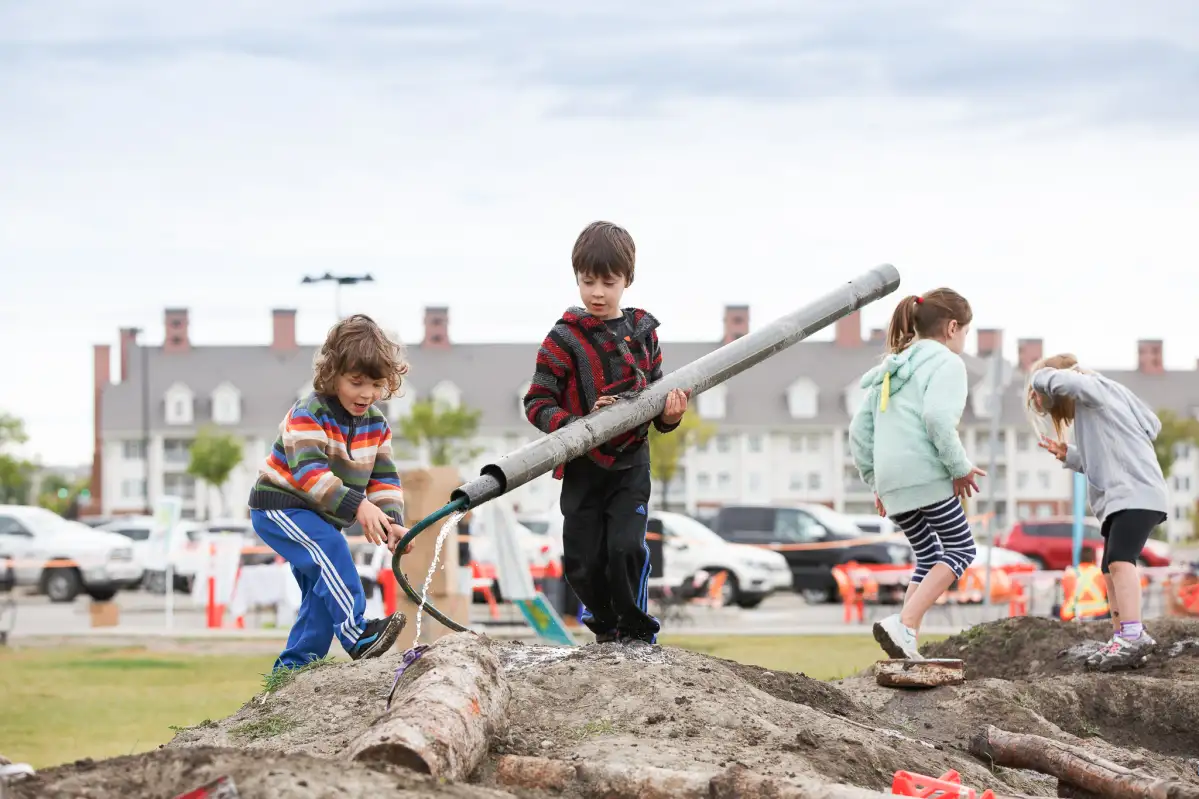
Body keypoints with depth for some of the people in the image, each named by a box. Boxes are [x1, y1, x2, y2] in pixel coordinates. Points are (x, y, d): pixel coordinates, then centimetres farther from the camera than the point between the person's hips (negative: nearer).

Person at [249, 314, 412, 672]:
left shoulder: (376, 424, 1)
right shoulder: (309, 415, -23)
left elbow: (384, 478, 0)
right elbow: (309, 471, -35)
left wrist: (392, 521, -19)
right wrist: (358, 506, -45)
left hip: (321, 517, 9)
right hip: (279, 507, -9)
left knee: (322, 590, 7)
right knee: (331, 549, -31)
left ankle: (294, 665, 18)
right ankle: (357, 636, -38)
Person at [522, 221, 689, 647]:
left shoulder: (642, 332, 6)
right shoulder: (565, 339, -5)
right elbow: (537, 402, -7)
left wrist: (669, 415, -6)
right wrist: (576, 427, -22)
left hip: (630, 463, 1)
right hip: (583, 467, -1)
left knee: (626, 547, -15)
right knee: (583, 560, 2)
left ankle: (637, 632, 3)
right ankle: (604, 624, 29)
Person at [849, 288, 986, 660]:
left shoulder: (892, 368, 24)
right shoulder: (946, 362, 0)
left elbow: (860, 428, 20)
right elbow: (937, 416, -19)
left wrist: (874, 480, 23)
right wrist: (960, 466, -11)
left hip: (889, 480, 8)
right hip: (925, 475, -8)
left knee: (929, 557, 17)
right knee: (961, 548, 2)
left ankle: (906, 644, 5)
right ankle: (903, 624, -16)